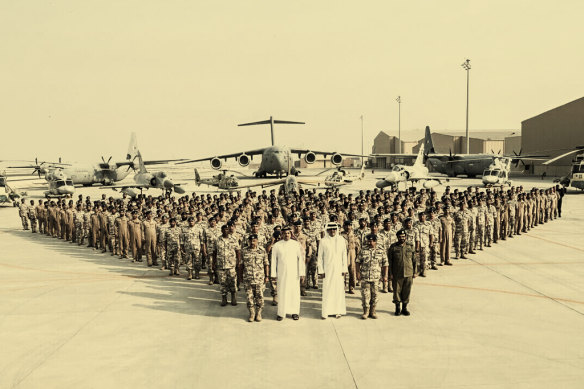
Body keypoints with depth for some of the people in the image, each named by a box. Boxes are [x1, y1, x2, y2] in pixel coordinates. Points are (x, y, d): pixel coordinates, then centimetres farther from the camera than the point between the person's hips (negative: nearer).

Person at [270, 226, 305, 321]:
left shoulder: (297, 245, 0)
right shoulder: (276, 245, 1)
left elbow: (301, 259, 0)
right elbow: (274, 260, 3)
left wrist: (301, 273, -5)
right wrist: (273, 274, 1)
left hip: (294, 273, 0)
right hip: (281, 273, 0)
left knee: (294, 292, 4)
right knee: (282, 292, 2)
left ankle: (295, 312, 17)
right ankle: (281, 313, 12)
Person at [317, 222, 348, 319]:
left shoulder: (341, 240, 3)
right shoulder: (323, 241, -1)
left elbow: (344, 255, 6)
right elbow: (320, 257, 2)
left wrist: (344, 269, 2)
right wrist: (320, 271, -2)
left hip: (338, 269, 2)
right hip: (327, 269, -1)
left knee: (339, 289, 4)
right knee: (327, 290, -2)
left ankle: (338, 311, 14)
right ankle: (325, 312, 6)